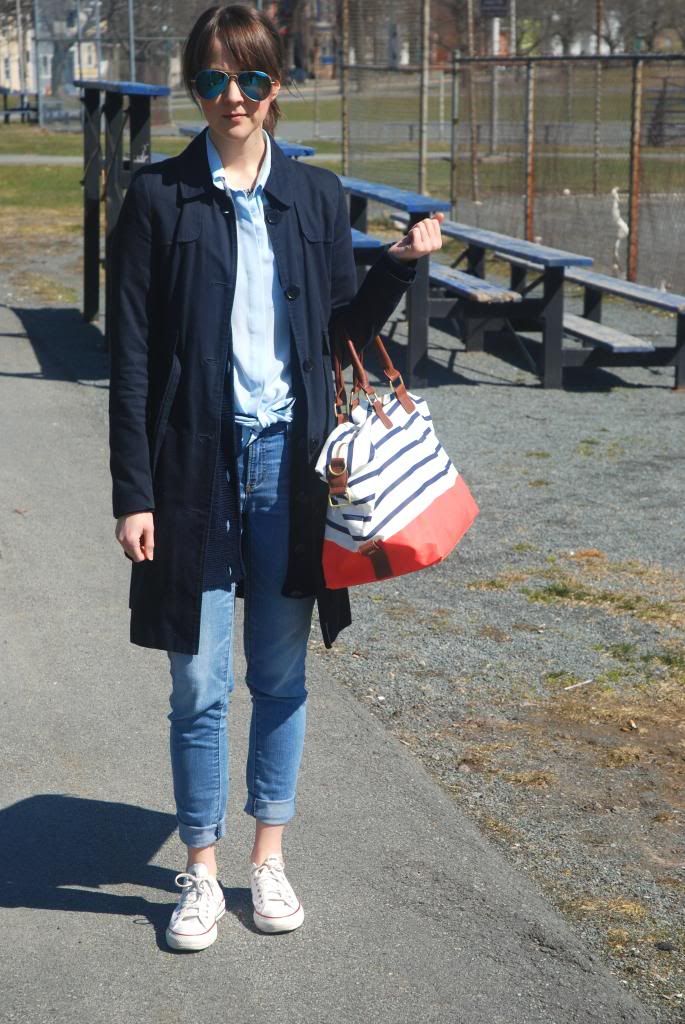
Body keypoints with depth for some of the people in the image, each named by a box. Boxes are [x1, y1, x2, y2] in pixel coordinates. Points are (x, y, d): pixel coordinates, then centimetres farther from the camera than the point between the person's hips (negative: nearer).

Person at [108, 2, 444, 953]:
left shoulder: (317, 196, 6)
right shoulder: (159, 197, -3)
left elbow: (344, 330, 13)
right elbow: (131, 357, -4)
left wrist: (400, 264, -4)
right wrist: (134, 492, -8)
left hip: (288, 458, 2)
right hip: (197, 462, -2)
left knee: (281, 675, 11)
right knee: (199, 684, 5)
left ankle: (269, 855, 26)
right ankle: (201, 869, 19)